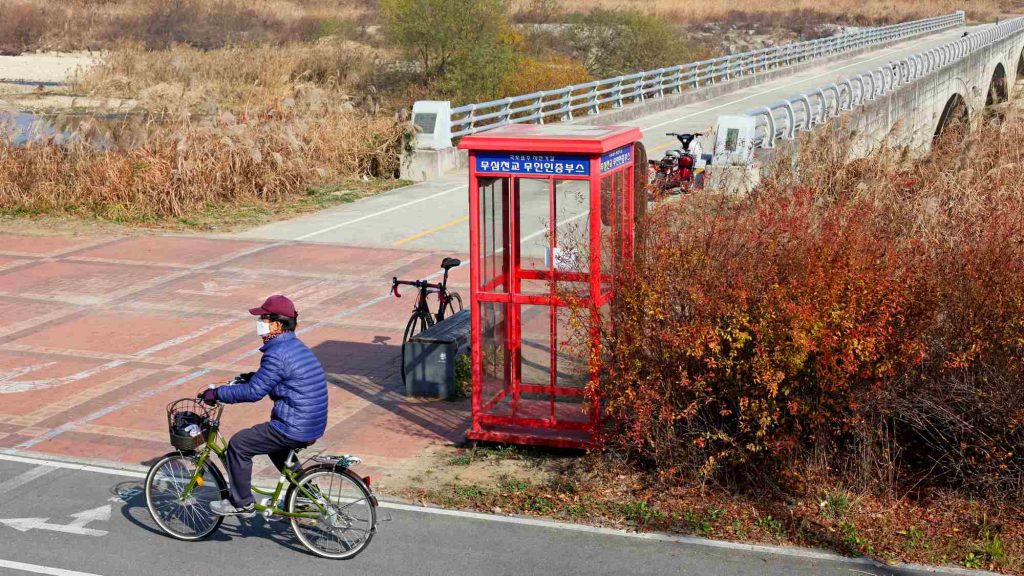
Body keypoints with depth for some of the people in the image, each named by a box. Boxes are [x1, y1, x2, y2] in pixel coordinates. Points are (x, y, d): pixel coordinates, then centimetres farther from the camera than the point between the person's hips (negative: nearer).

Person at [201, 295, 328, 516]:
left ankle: (241, 503, 13)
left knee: (238, 444, 1)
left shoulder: (278, 354, -19)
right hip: (313, 424, 10)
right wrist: (248, 377, 17)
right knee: (274, 444, 34)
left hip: (295, 429, -10)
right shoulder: (295, 346, 13)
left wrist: (217, 393, -9)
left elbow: (253, 392, -18)